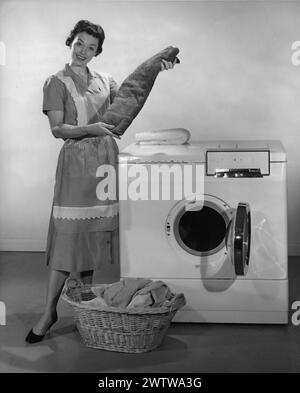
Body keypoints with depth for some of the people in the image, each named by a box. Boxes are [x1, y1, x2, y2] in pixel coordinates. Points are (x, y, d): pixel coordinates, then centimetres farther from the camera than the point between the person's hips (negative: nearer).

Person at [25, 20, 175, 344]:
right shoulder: (57, 83, -1)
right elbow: (57, 129, -8)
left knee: (94, 232, 9)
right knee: (67, 235, -9)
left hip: (106, 159, 5)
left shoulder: (104, 80, 15)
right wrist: (90, 128, -23)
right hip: (76, 161, -5)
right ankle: (49, 311, -3)